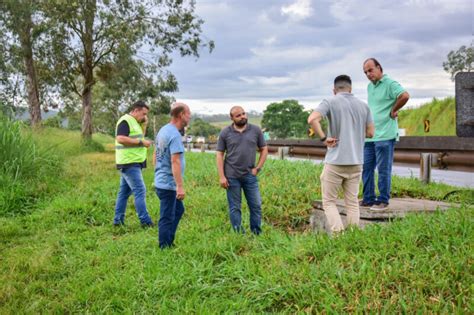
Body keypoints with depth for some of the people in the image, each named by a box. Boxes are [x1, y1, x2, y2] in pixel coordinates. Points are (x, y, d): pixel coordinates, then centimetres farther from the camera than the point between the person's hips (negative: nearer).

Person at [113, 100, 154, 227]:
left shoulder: (134, 122, 18)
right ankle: (145, 221, -10)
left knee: (124, 192, 12)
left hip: (131, 163, 10)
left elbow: (139, 137, 23)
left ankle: (118, 220, 17)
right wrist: (141, 142, -20)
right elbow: (121, 138, -24)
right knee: (140, 191, -11)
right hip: (129, 163, -10)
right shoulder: (125, 121, -13)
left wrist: (144, 125, 9)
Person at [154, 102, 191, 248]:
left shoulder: (163, 130, 9)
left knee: (179, 210, 22)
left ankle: (169, 242, 28)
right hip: (169, 185, -10)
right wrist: (180, 186, -25)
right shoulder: (175, 135, -20)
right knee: (167, 218, 1)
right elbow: (175, 162, -26)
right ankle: (164, 247, 11)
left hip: (161, 181, 10)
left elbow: (155, 155, 18)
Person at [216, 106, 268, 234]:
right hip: (232, 176, -1)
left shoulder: (256, 130, 3)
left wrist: (258, 168, 0)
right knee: (235, 208, 5)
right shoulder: (225, 133, 0)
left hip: (250, 175, 1)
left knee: (256, 205, 4)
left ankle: (257, 234, 16)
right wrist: (221, 176, -7)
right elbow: (219, 154, 0)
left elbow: (264, 149, 11)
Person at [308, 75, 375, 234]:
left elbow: (312, 119, -21)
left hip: (335, 161, -4)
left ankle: (338, 234, -4)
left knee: (329, 201, 7)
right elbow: (370, 133, 10)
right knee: (352, 202, 13)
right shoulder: (363, 105, 8)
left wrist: (324, 138, -13)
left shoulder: (330, 102, -4)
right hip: (356, 161, 4)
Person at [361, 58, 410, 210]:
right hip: (369, 135, 9)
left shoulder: (390, 83, -9)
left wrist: (393, 111, -14)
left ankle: (383, 200, 8)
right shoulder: (370, 86, 17)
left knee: (383, 169, -1)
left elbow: (405, 96, -26)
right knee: (366, 168, 10)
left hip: (385, 135, -8)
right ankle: (368, 199, 19)